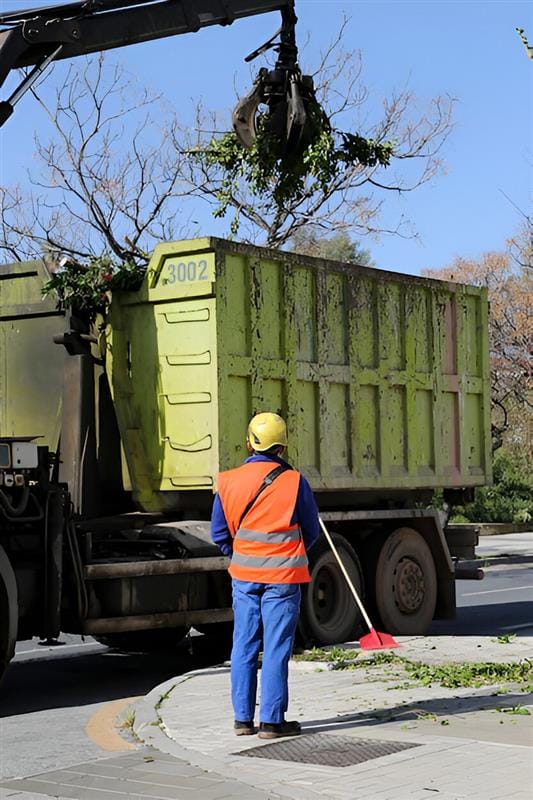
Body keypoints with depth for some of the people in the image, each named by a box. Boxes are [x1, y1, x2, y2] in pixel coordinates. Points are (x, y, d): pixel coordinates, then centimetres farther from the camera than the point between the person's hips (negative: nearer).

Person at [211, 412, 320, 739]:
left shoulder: (229, 481, -1)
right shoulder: (294, 481, -8)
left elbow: (220, 533, 4)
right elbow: (312, 531, 2)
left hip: (243, 575, 3)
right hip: (283, 576, -3)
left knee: (244, 647, 11)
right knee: (276, 649, 1)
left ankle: (243, 718, 15)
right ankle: (272, 720, 3)